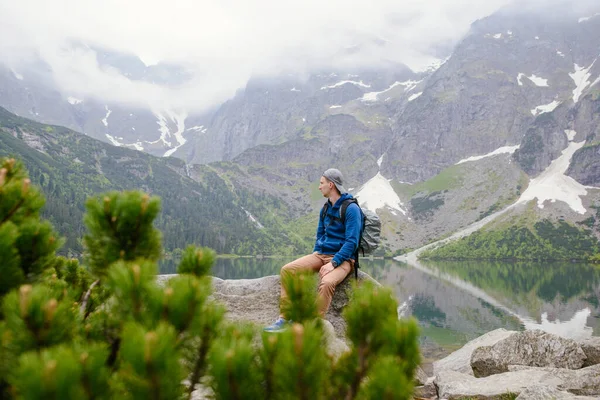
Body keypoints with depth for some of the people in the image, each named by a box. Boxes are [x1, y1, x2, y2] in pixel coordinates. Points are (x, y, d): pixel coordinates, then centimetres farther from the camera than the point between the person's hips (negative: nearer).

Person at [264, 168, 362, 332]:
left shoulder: (351, 208, -12)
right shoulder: (325, 208, 13)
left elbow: (352, 242, -19)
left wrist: (333, 263, -25)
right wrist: (314, 259, 9)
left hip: (342, 259, -7)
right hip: (321, 255, 8)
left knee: (327, 282, -38)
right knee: (287, 269, -11)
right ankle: (284, 319, -10)